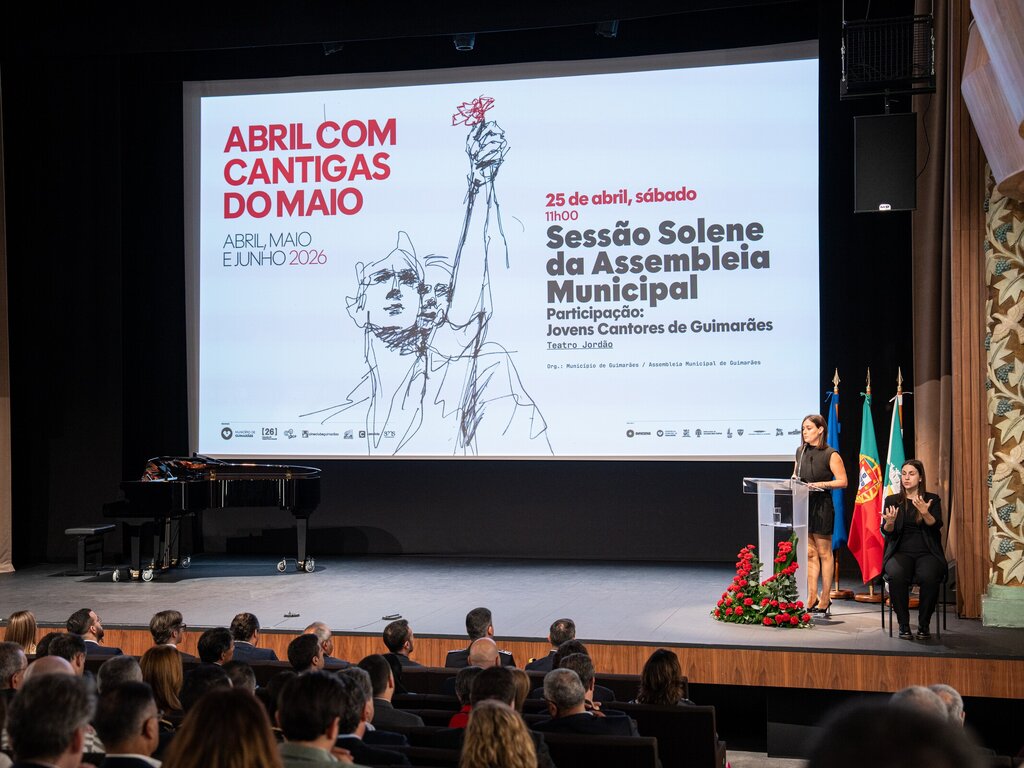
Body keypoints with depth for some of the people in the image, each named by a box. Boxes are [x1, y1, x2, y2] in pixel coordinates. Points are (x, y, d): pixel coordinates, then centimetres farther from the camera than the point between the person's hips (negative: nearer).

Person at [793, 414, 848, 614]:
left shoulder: (831, 455, -8)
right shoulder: (800, 451, 12)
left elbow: (842, 481, -10)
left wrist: (821, 484, -20)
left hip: (821, 506, -6)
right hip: (803, 505, 6)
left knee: (824, 553, 2)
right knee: (809, 553, 9)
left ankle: (825, 599, 8)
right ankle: (812, 598, 14)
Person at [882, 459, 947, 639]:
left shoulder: (932, 499, 10)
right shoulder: (892, 500, 13)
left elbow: (936, 526, -4)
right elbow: (886, 533, 5)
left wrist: (925, 513, -24)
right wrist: (890, 522, -18)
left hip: (927, 553, 0)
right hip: (901, 552, 1)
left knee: (929, 577, -34)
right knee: (896, 575, -34)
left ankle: (924, 625, -17)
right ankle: (903, 624, -21)